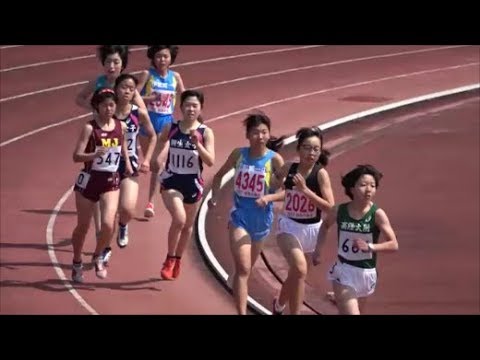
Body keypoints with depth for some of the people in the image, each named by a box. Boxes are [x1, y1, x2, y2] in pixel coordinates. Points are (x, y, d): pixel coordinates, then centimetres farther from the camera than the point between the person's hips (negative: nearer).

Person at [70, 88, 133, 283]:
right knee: (83, 226, 11)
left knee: (108, 224, -15)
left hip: (111, 181, 2)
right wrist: (95, 154, -34)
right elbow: (77, 156, -19)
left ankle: (98, 257, 13)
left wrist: (127, 163, 16)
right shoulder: (90, 128, -13)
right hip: (89, 180, -2)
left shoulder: (121, 126, 0)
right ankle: (77, 263, 33)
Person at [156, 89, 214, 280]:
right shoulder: (170, 128, -3)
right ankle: (169, 261, -4)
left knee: (188, 225, 17)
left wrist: (197, 144, -26)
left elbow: (210, 161, -15)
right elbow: (159, 152, 13)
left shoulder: (205, 132, -6)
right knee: (179, 219, -23)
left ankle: (177, 261, 38)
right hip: (171, 181, -2)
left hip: (193, 183, 2)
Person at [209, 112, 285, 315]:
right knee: (243, 268, -13)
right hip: (239, 217, -1)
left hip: (262, 220, 1)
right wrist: (214, 197, 1)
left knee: (247, 268, 20)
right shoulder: (239, 154, -4)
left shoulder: (275, 159, -12)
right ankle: (242, 313, -16)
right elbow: (220, 175, 13)